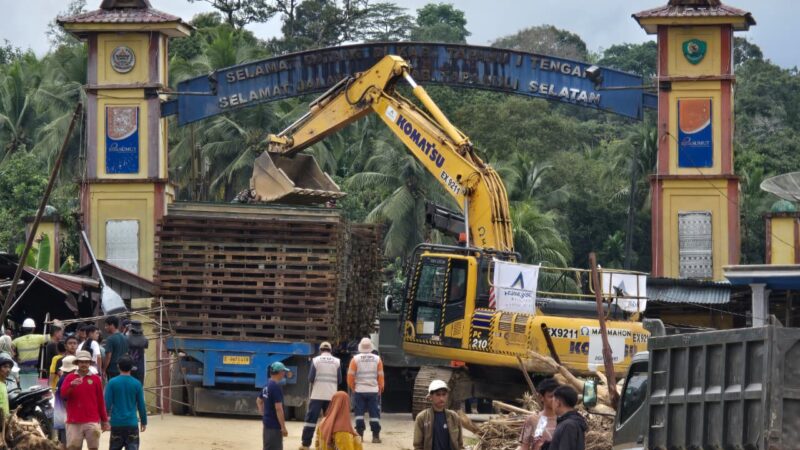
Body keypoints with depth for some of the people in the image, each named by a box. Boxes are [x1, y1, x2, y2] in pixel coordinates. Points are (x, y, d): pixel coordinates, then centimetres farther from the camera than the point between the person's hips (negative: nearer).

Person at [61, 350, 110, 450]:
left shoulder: (95, 379, 6)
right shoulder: (70, 377, 7)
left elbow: (101, 401, 9)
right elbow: (63, 394, -5)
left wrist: (104, 420, 11)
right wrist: (71, 385, -25)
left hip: (92, 422, 0)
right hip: (74, 422, 0)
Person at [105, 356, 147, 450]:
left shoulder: (112, 382, -5)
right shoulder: (136, 384, -3)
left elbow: (107, 404, -5)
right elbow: (141, 405, 2)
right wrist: (144, 421, 14)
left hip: (116, 423, 0)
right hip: (132, 423, 0)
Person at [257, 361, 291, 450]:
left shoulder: (267, 385, 10)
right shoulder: (276, 387, -19)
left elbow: (259, 401, 24)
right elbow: (278, 408, -22)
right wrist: (283, 427, -19)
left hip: (267, 422, 10)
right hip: (274, 425, -10)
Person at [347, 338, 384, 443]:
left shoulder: (355, 359, -4)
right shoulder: (377, 359, -1)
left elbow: (350, 376, -3)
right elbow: (380, 376, 2)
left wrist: (352, 387, 13)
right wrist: (380, 389, 15)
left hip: (359, 391, 0)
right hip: (373, 391, 0)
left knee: (359, 413, 7)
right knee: (374, 413, 3)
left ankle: (360, 435, 5)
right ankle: (375, 436, 1)